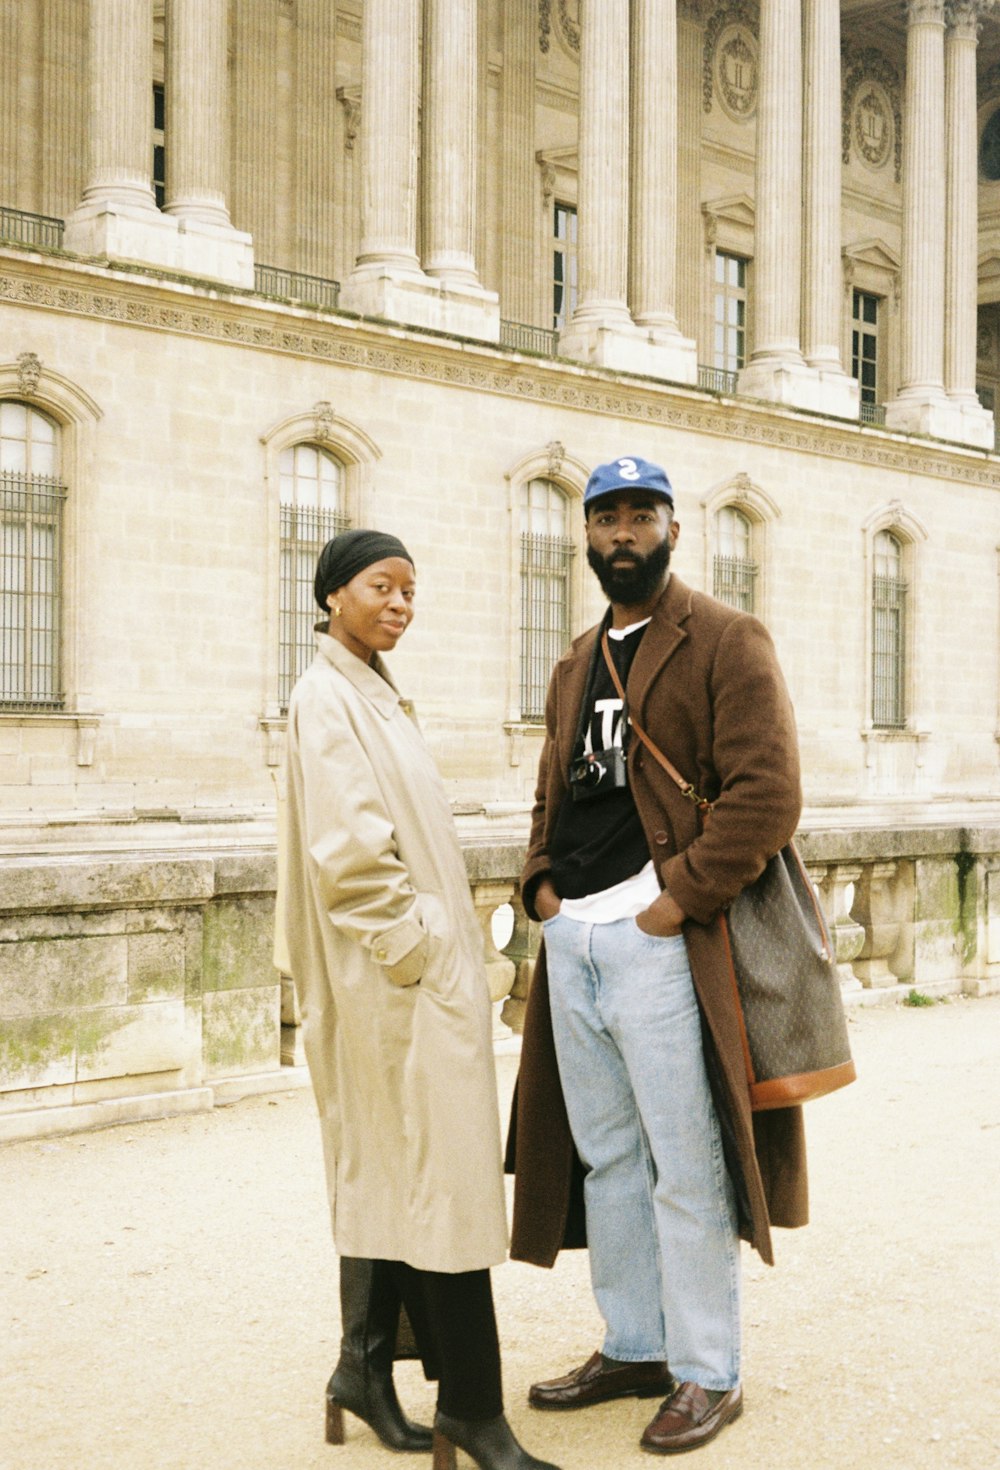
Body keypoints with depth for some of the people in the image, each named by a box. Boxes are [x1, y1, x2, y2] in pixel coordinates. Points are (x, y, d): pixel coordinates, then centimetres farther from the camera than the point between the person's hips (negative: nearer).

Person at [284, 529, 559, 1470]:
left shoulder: (370, 694, 16)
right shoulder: (329, 700, -13)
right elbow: (348, 855, -21)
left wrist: (439, 950, 15)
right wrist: (419, 955, -16)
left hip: (410, 974, 10)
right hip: (405, 978, -10)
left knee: (389, 1173, 15)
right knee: (447, 1178, -5)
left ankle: (367, 1367, 26)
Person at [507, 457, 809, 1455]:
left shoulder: (725, 643, -5)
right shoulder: (576, 666, 18)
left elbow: (768, 793, -14)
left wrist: (683, 895, -18)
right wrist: (541, 882, 7)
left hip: (657, 938, -7)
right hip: (571, 941, 8)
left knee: (684, 1169, 0)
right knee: (604, 1157, 15)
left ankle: (708, 1375, 15)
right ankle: (633, 1348, 30)